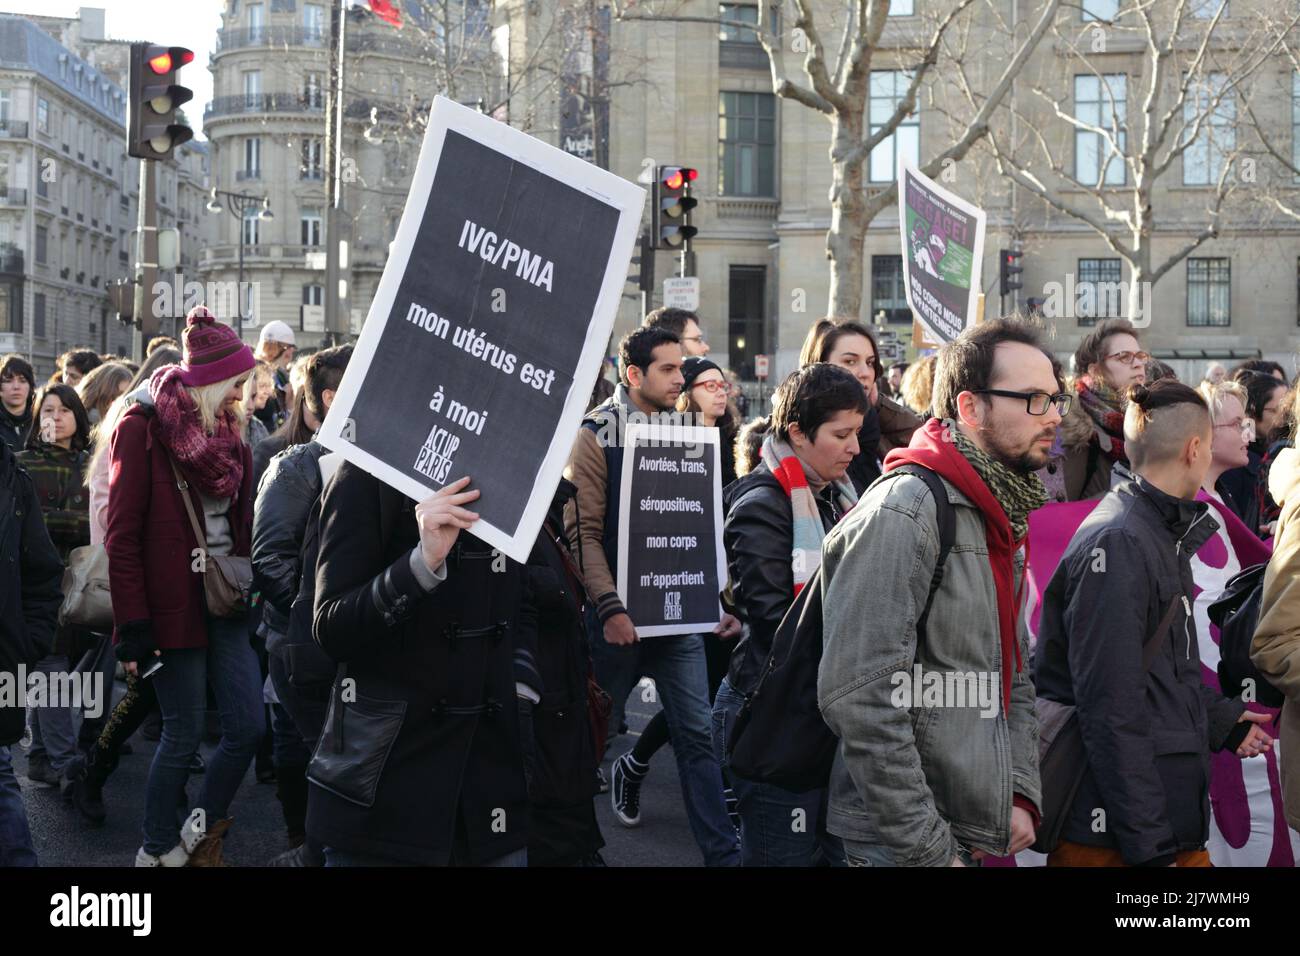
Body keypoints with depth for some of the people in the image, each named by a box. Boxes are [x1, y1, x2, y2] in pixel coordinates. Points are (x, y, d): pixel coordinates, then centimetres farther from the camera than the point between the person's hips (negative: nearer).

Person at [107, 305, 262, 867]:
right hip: (175, 604, -6)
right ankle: (156, 852, 19)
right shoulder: (144, 426, -8)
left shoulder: (227, 431, 12)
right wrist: (132, 628, -15)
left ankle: (201, 834, 23)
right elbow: (122, 536, -11)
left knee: (249, 727, 2)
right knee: (184, 737, 1)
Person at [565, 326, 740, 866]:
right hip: (620, 616, -4)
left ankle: (722, 853, 11)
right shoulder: (596, 436, -7)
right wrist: (610, 608, -21)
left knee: (696, 734, 5)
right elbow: (583, 532, -13)